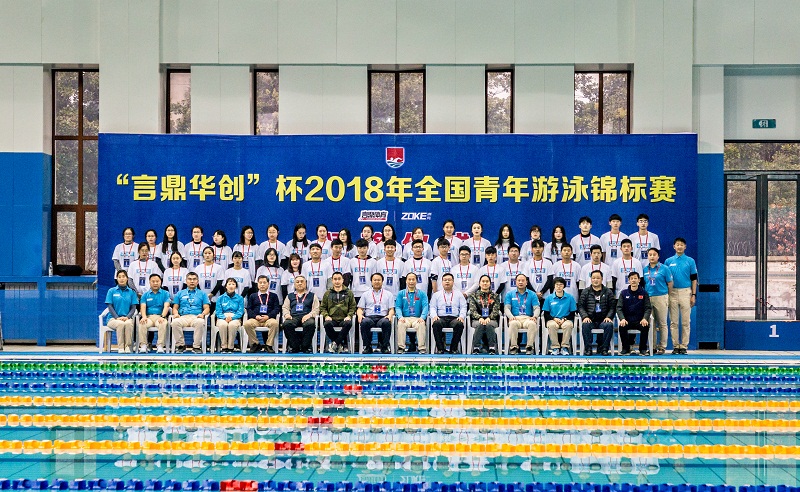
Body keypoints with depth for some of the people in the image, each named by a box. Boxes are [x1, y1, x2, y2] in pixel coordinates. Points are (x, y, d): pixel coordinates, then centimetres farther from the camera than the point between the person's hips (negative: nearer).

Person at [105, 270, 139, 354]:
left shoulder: (131, 292, 12)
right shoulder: (111, 291, 8)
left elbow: (133, 307, 7)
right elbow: (110, 306, 2)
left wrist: (127, 317, -12)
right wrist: (117, 317, -14)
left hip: (127, 318, 1)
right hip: (113, 318, -1)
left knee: (128, 323, -36)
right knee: (120, 324, -36)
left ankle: (128, 347, -32)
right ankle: (120, 347, -32)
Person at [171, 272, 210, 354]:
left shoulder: (202, 294, 22)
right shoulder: (180, 294, 26)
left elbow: (207, 308, 12)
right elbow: (175, 308, 18)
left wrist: (202, 314, -10)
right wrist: (176, 313, -6)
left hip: (196, 317, -1)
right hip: (183, 317, 1)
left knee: (200, 322, -39)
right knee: (175, 322, -35)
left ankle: (197, 346, -29)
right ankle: (180, 345, -20)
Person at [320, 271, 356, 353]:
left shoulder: (349, 293, 15)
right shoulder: (327, 293, 17)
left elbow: (353, 307, 11)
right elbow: (322, 307, 15)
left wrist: (349, 316, -7)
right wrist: (326, 316, -4)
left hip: (344, 319, -1)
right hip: (332, 319, 1)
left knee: (348, 324, -36)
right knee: (327, 324, -34)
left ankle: (335, 343, -24)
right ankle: (341, 345, -21)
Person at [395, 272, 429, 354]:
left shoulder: (422, 293, 13)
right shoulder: (401, 293, 15)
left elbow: (425, 307, 1)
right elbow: (398, 307, 6)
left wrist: (422, 317, -18)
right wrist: (400, 317, -15)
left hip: (417, 319, 0)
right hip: (405, 318, 0)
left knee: (421, 324, -35)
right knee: (401, 324, -34)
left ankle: (422, 347, -33)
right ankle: (401, 347, -32)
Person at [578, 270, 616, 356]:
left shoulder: (608, 292, 12)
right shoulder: (585, 292, 13)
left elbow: (612, 307, 7)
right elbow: (580, 306, 6)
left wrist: (608, 317, -10)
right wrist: (585, 317, -11)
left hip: (603, 320, 0)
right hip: (590, 320, 0)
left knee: (609, 325, -31)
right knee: (585, 325, -33)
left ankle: (604, 348, -18)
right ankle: (588, 348, -22)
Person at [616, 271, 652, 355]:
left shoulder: (644, 293, 7)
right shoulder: (624, 293, 8)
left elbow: (648, 308, 2)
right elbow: (619, 307, 1)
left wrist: (645, 318, -18)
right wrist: (622, 319, -17)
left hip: (640, 321, 0)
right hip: (627, 321, 0)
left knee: (646, 326, -32)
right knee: (622, 327, -31)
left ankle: (643, 349, -12)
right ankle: (626, 349, -13)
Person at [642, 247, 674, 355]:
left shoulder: (664, 268, -1)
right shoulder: (644, 269, 9)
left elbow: (670, 284, 2)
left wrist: (668, 297, 2)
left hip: (661, 297, -3)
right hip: (648, 298, 3)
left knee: (662, 324, 1)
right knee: (651, 324, 6)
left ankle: (662, 347, 6)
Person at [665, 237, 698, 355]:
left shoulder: (690, 261, 5)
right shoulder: (668, 261, 8)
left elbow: (694, 279, 5)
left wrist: (694, 295, -2)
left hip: (686, 292, -1)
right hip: (673, 293, 1)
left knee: (686, 321, 0)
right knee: (673, 321, 3)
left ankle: (684, 346, 5)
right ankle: (675, 346, 8)